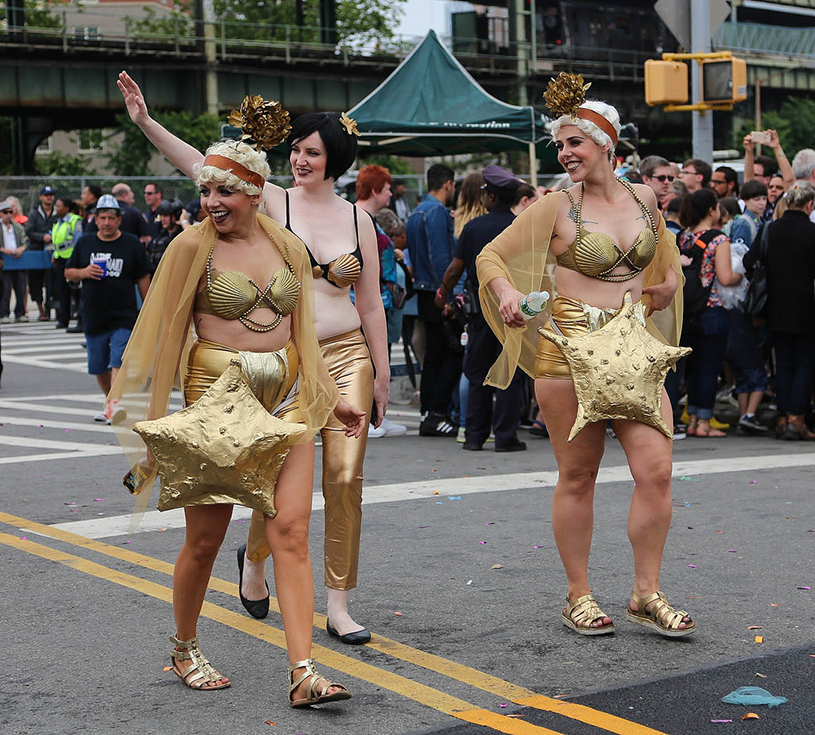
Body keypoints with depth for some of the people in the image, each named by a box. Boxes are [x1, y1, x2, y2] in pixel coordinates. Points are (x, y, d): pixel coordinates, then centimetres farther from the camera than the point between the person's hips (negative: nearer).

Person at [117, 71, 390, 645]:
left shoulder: (358, 220, 7)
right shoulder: (272, 202, 0)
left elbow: (371, 306, 11)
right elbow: (200, 166, -11)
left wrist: (382, 375, 11)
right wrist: (146, 123, -22)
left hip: (348, 356, 2)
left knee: (346, 476, -3)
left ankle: (339, 604, 8)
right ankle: (255, 556, 33)